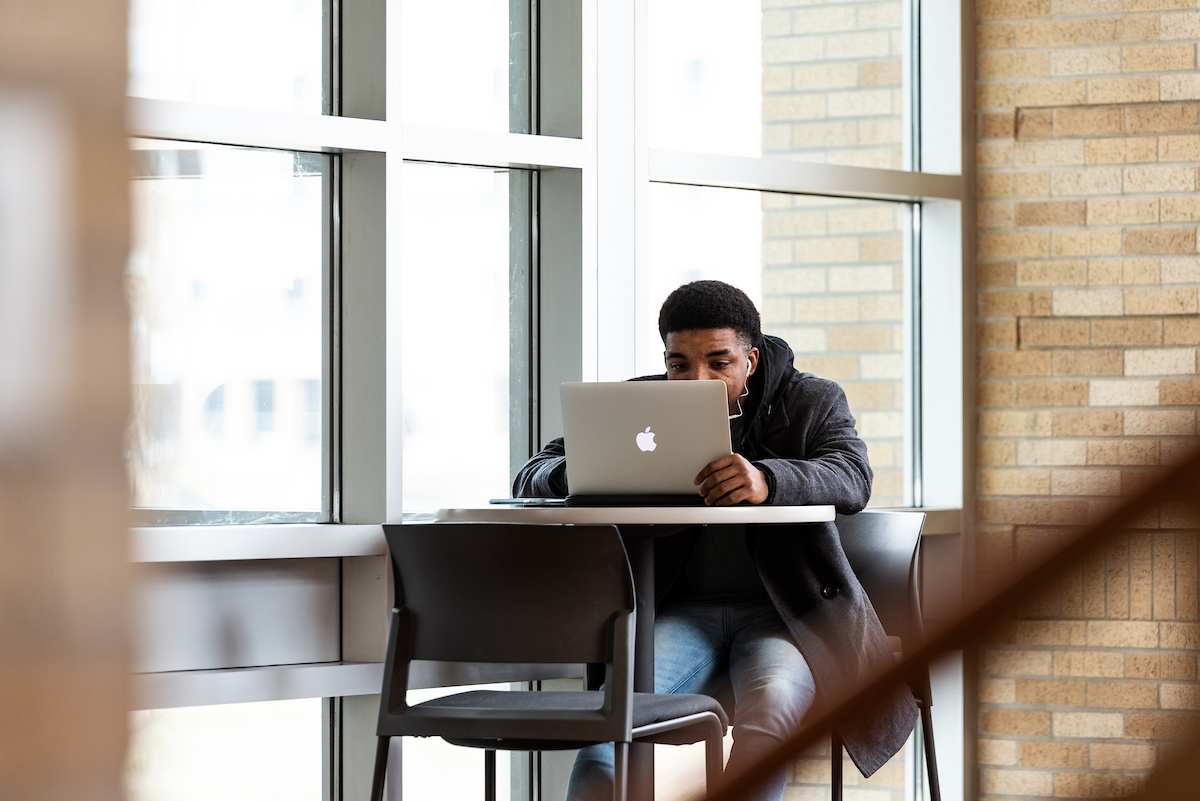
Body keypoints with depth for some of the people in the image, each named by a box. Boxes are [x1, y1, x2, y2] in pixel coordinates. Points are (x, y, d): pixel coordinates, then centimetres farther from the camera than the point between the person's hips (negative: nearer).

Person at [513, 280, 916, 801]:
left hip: (784, 614, -1)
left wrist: (768, 481, -39)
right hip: (679, 611, 2)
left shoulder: (812, 402, 4)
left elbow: (852, 478, -16)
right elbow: (531, 478, 6)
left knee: (771, 703, -34)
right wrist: (577, 474, -22)